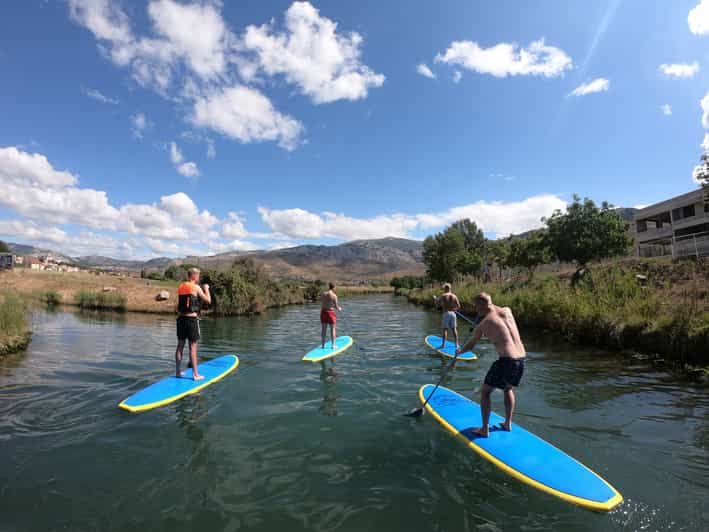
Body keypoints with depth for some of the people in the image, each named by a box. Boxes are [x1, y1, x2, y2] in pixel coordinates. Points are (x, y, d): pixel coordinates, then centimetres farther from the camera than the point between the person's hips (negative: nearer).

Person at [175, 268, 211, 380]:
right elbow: (208, 301, -6)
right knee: (193, 347, -2)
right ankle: (195, 374, 5)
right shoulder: (196, 287, -10)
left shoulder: (181, 287, 10)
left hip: (181, 318, 7)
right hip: (191, 319, -7)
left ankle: (178, 372, 24)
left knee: (180, 345, 15)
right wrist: (206, 289, 7)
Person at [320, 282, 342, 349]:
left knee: (324, 329, 11)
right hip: (330, 312, -5)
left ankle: (323, 345, 17)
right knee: (332, 329, 7)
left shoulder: (323, 294, 2)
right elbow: (336, 306, -12)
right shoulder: (334, 295, -13)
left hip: (323, 312, 5)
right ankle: (333, 345, 12)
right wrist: (339, 308, 10)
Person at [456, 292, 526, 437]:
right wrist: (491, 305, 30)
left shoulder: (482, 325, -1)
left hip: (506, 360, -6)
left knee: (485, 392, 12)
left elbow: (470, 345, 15)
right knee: (508, 389, 31)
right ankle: (508, 423, 37)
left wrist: (459, 351, 32)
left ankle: (484, 429, 14)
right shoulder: (507, 310, 7)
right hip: (521, 358, 6)